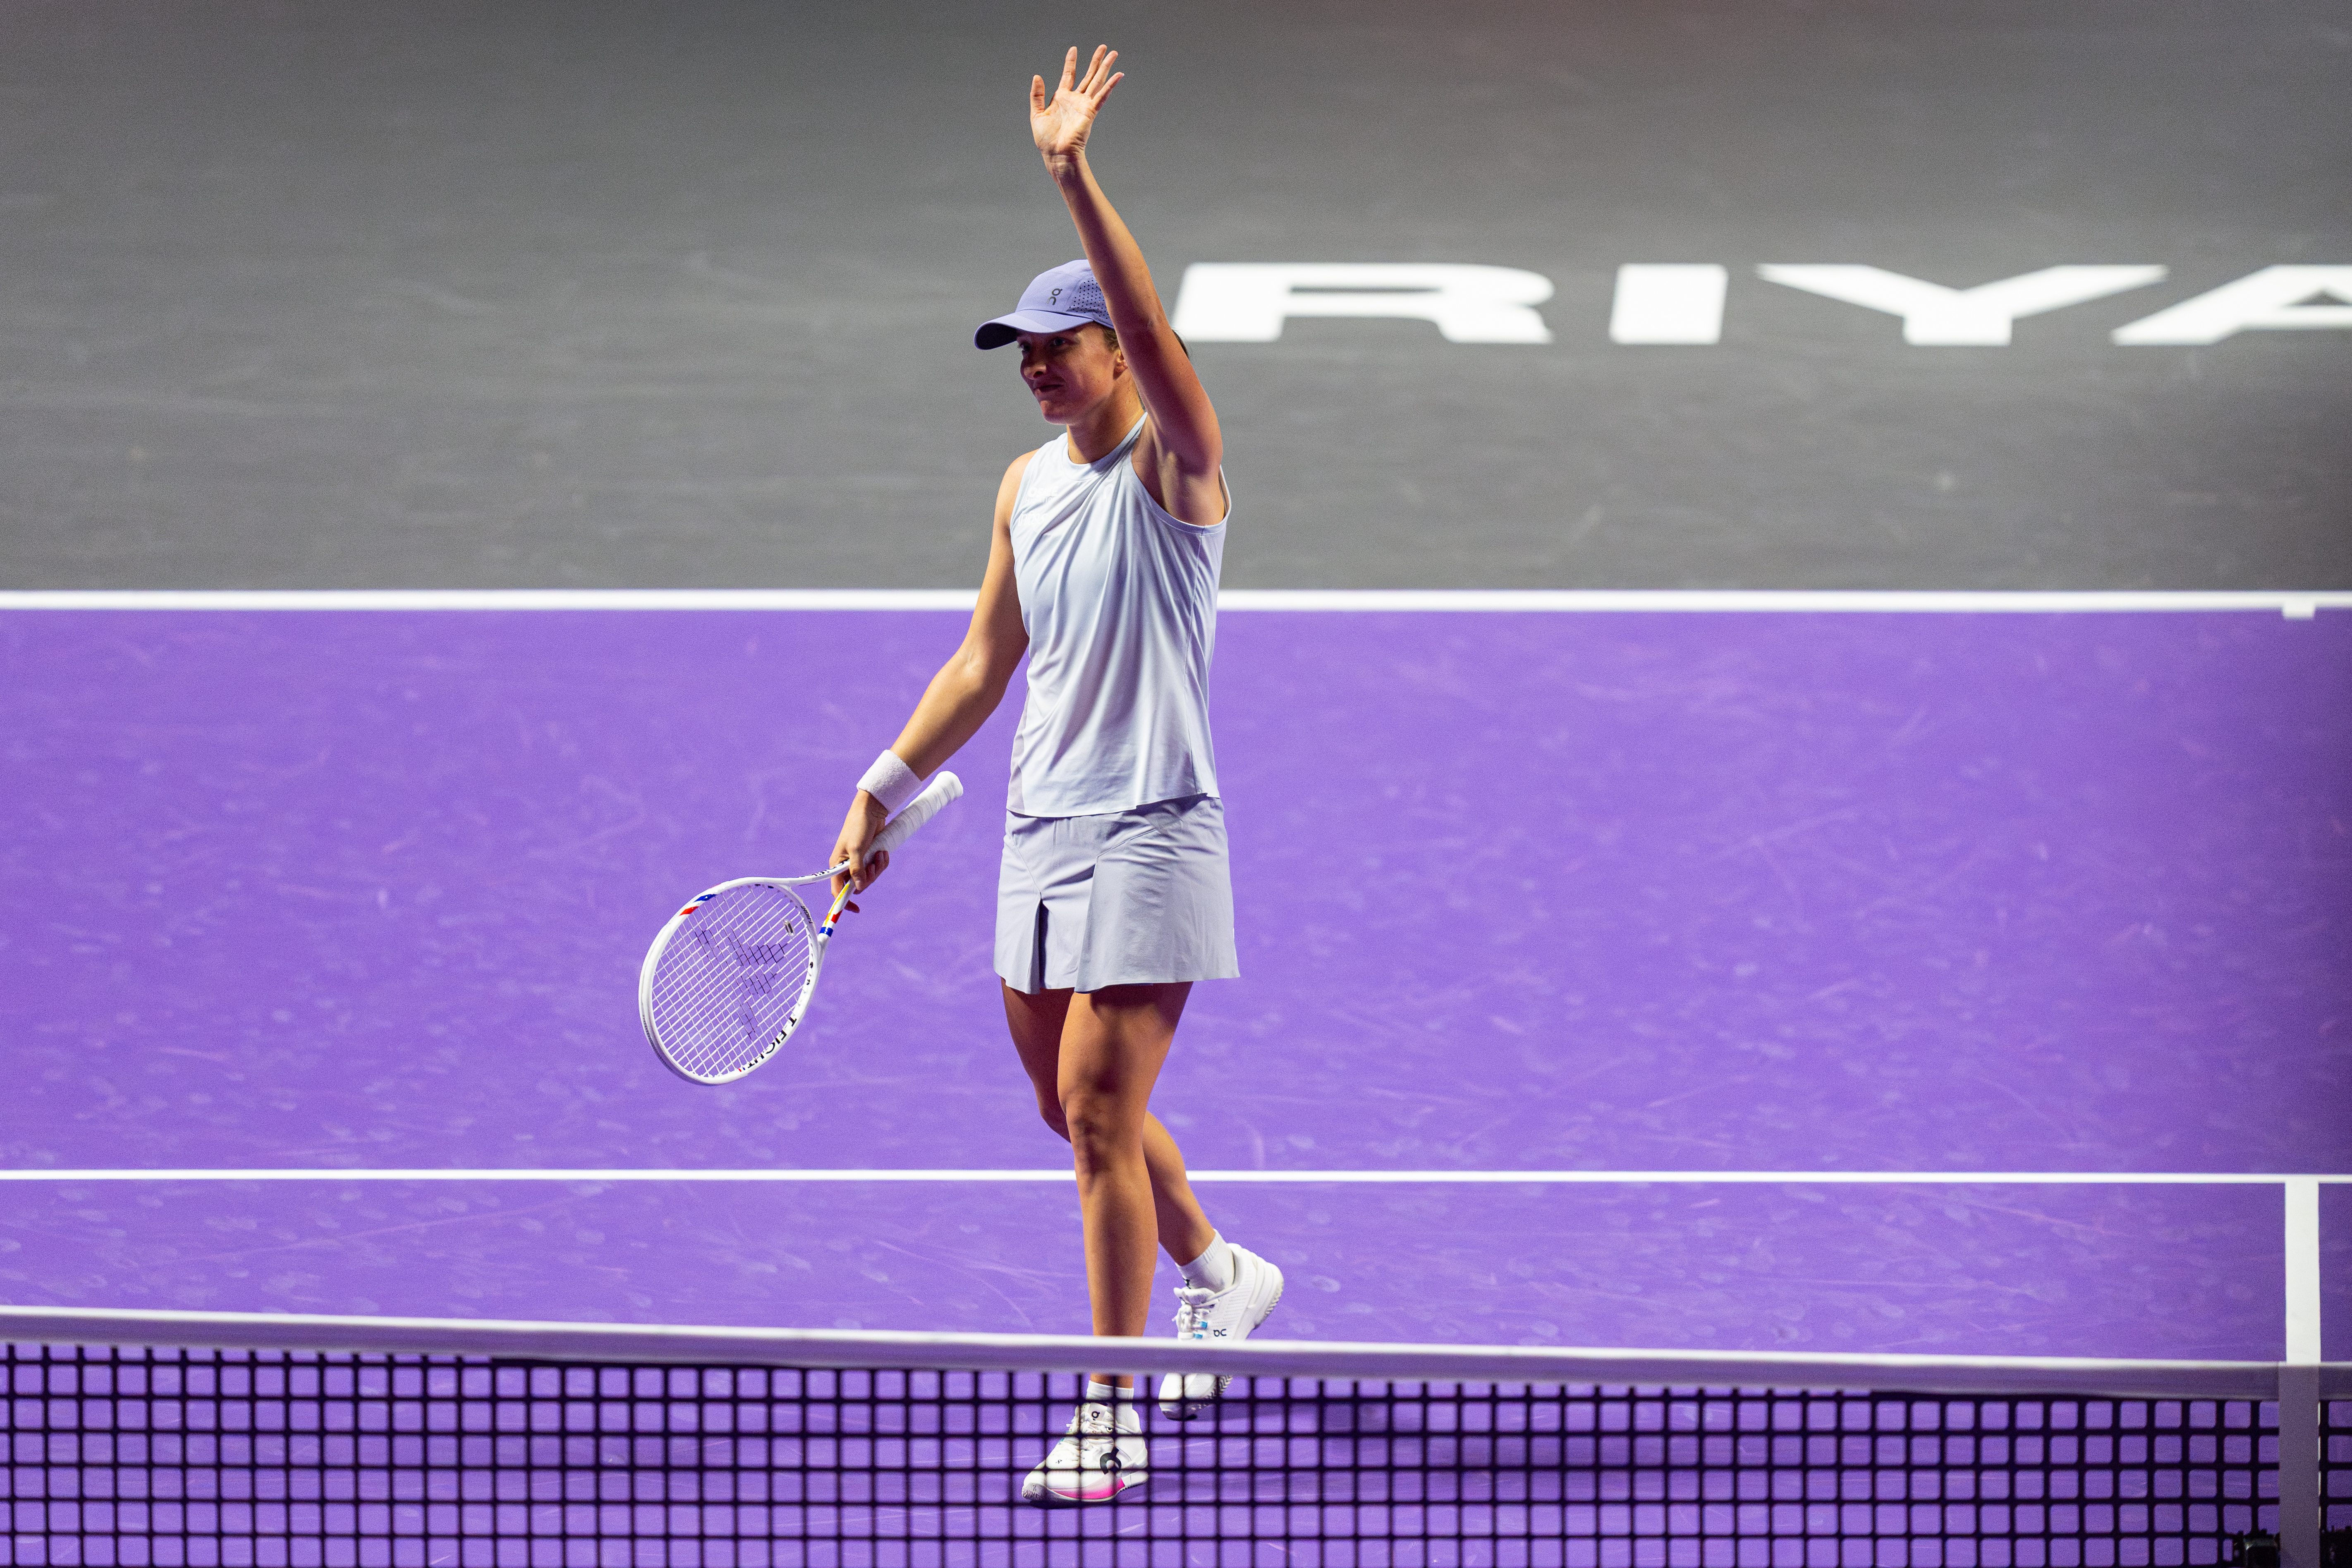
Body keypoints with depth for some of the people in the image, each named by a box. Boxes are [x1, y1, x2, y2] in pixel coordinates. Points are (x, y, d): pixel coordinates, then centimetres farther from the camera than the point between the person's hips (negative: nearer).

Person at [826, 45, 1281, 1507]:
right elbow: (988, 661, 19)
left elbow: (1154, 330, -30)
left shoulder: (1174, 465, -10)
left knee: (1099, 1113, -10)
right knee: (1077, 1109, 16)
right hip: (1042, 836, 8)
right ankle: (1222, 1274, 41)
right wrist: (885, 791, 16)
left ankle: (1113, 1418, -4)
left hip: (1150, 837, -8)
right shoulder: (1029, 487, 11)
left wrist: (1076, 176, -38)